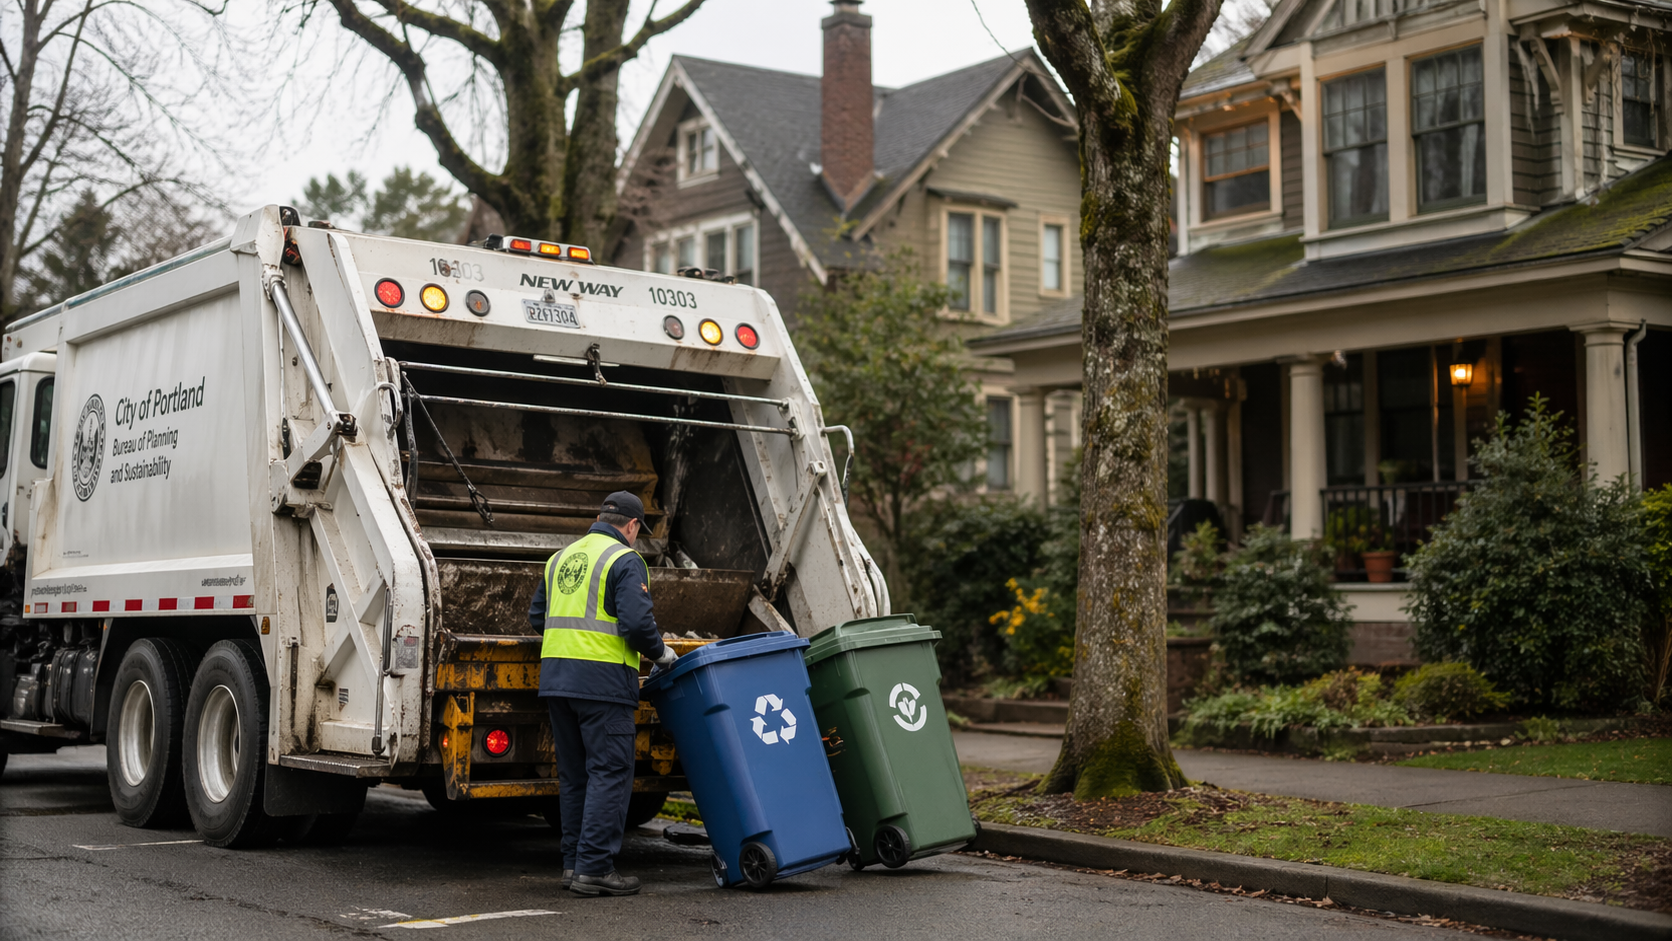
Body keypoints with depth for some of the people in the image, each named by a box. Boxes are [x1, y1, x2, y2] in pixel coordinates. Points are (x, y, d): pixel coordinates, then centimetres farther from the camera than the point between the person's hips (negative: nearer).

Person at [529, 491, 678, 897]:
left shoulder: (562, 558, 18)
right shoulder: (625, 561, -6)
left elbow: (538, 616, 22)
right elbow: (637, 622, -16)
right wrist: (660, 652, 1)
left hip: (556, 676, 8)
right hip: (602, 678, -8)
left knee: (574, 773, 13)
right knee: (610, 771, -4)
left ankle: (574, 862, 16)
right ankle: (594, 867, -7)